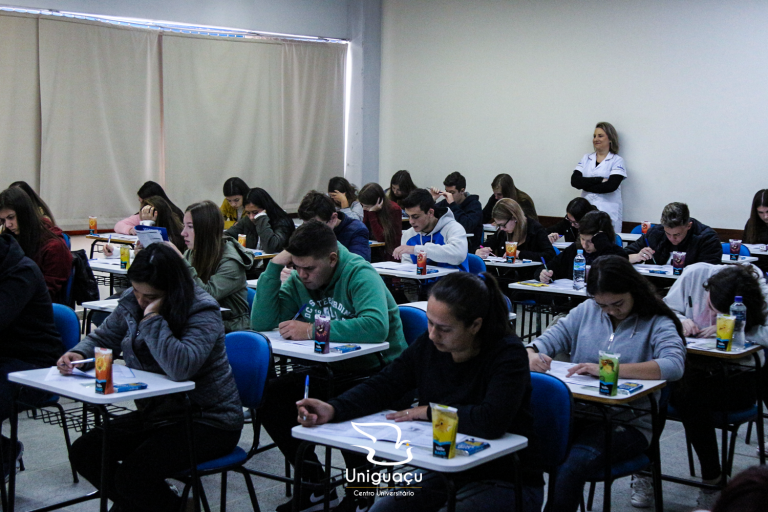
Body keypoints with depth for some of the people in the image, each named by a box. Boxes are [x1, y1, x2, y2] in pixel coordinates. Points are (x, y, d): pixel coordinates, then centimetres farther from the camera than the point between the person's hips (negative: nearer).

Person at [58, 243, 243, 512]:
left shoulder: (203, 313, -21)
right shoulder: (131, 302, 1)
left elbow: (180, 367, -37)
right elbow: (103, 339, 16)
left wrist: (152, 319, -31)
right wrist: (79, 354, -6)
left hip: (207, 422, -8)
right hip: (154, 413, 8)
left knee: (132, 475, -23)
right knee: (83, 452, -1)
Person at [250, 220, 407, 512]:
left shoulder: (360, 275, -18)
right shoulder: (299, 280, 3)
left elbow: (376, 326, -37)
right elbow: (262, 323, -4)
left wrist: (312, 330, -34)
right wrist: (274, 268, -11)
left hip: (378, 371, -7)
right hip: (331, 369, 7)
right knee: (270, 399, -7)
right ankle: (315, 484, 10)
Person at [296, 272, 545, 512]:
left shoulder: (508, 354, -19)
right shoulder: (429, 343, -2)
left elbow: (492, 421, -33)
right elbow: (382, 385, 0)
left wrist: (431, 412, -19)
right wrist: (332, 409, -18)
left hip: (504, 481, -5)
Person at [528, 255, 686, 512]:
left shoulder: (657, 324, -1)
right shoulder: (586, 310, 14)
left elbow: (674, 365, -20)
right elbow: (549, 339, 12)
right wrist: (531, 355, -15)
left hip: (627, 423, -4)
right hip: (577, 413, 4)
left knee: (571, 464, -33)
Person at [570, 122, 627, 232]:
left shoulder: (617, 161, 1)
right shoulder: (586, 158, 14)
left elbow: (611, 186, -13)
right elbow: (574, 181, -1)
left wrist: (585, 185, -5)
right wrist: (599, 180, -10)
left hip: (608, 213, -3)